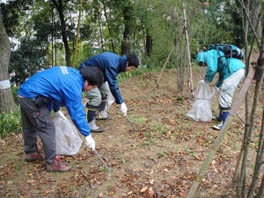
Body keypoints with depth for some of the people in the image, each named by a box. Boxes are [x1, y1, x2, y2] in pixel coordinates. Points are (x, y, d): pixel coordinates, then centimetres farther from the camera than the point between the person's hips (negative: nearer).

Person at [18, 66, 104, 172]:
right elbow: (77, 113, -21)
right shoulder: (73, 86, -23)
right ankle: (52, 162, 9)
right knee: (47, 129, -3)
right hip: (32, 99, -10)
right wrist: (88, 135, -13)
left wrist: (56, 110, 22)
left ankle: (31, 152, 44)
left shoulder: (72, 72, 5)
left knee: (30, 127, 24)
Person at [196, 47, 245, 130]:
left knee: (225, 97, -7)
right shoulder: (216, 56, 31)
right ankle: (221, 116, 34)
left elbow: (212, 69, -16)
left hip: (233, 71, -10)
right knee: (224, 95, 21)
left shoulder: (208, 55, 2)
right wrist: (217, 85, 46)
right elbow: (222, 73, 39)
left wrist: (207, 80, 3)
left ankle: (225, 123, -4)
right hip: (240, 69, 10)